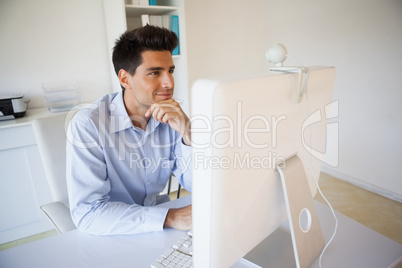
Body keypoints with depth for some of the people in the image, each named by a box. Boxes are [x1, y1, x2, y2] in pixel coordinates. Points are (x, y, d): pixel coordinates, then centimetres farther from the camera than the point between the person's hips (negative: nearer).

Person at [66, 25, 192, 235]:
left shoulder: (171, 116, -5)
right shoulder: (88, 125, -18)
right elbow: (86, 213, -23)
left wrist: (188, 134, -22)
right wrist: (169, 217, -30)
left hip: (158, 229, 4)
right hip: (112, 235, -3)